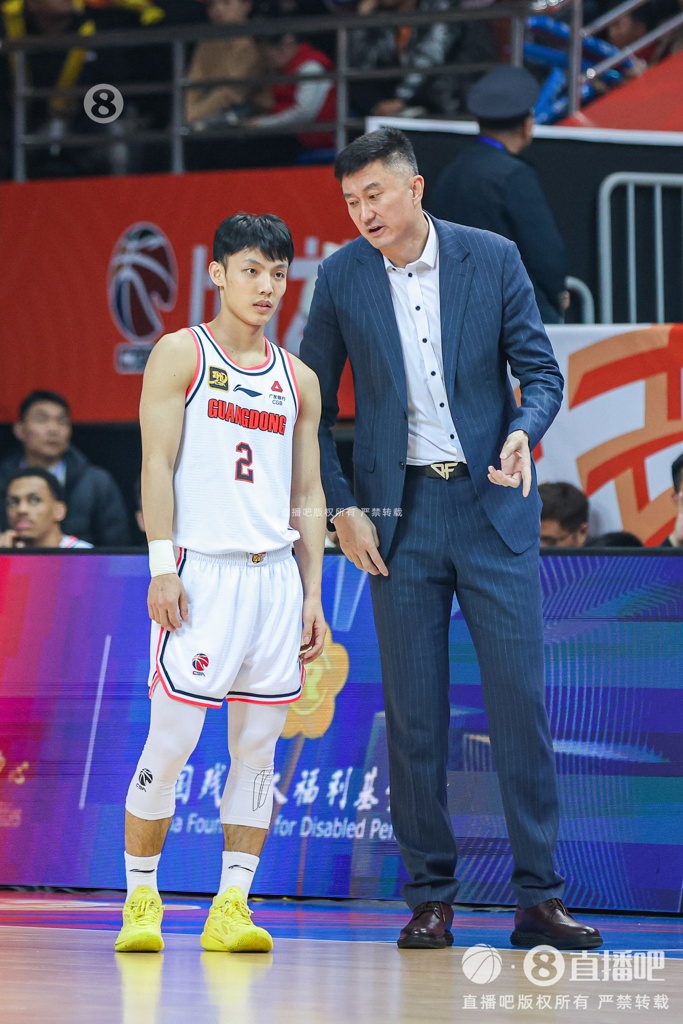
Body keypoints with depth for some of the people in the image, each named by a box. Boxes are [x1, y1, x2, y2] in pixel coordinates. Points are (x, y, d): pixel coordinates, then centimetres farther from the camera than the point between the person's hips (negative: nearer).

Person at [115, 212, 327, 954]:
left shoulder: (298, 380, 16)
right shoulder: (180, 355, 2)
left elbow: (307, 496, 16)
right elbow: (157, 463, -5)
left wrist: (312, 593, 9)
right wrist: (163, 566, -14)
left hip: (274, 575, 5)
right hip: (201, 571, -5)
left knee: (258, 747, 3)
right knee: (172, 741, -7)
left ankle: (231, 907, 7)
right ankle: (140, 901, 2)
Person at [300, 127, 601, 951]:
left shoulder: (493, 258, -1)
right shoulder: (341, 277, 1)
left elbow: (541, 371, 3)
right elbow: (313, 407, 7)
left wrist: (523, 433, -18)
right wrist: (341, 509, -1)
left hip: (492, 505, 0)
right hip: (400, 512, 0)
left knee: (519, 695, -3)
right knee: (413, 708, 1)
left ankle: (538, 897, 1)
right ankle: (430, 899, 8)